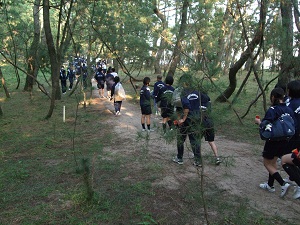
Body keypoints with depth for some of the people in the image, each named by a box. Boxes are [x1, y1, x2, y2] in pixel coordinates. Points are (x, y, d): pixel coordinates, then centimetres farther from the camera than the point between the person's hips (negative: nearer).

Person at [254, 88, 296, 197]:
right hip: (284, 141, 7)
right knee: (273, 162, 21)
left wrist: (259, 122, -9)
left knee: (267, 163, 8)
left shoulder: (272, 110, -21)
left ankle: (283, 184, -1)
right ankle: (270, 185, 31)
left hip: (273, 141, -7)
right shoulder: (289, 110, 0)